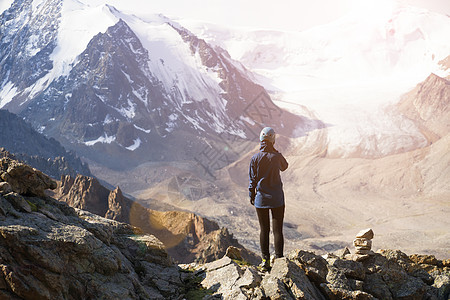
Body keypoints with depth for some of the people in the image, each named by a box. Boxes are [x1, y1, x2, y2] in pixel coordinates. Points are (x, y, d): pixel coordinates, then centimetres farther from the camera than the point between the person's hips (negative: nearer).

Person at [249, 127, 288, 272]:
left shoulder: (255, 158, -7)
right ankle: (279, 259, 7)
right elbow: (284, 167, 13)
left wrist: (251, 195, 13)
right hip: (277, 199, -1)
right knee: (277, 230, 5)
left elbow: (252, 179, -1)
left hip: (261, 198, 1)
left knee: (264, 230, 10)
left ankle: (266, 261, 13)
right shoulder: (277, 156, -10)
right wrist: (274, 151, 7)